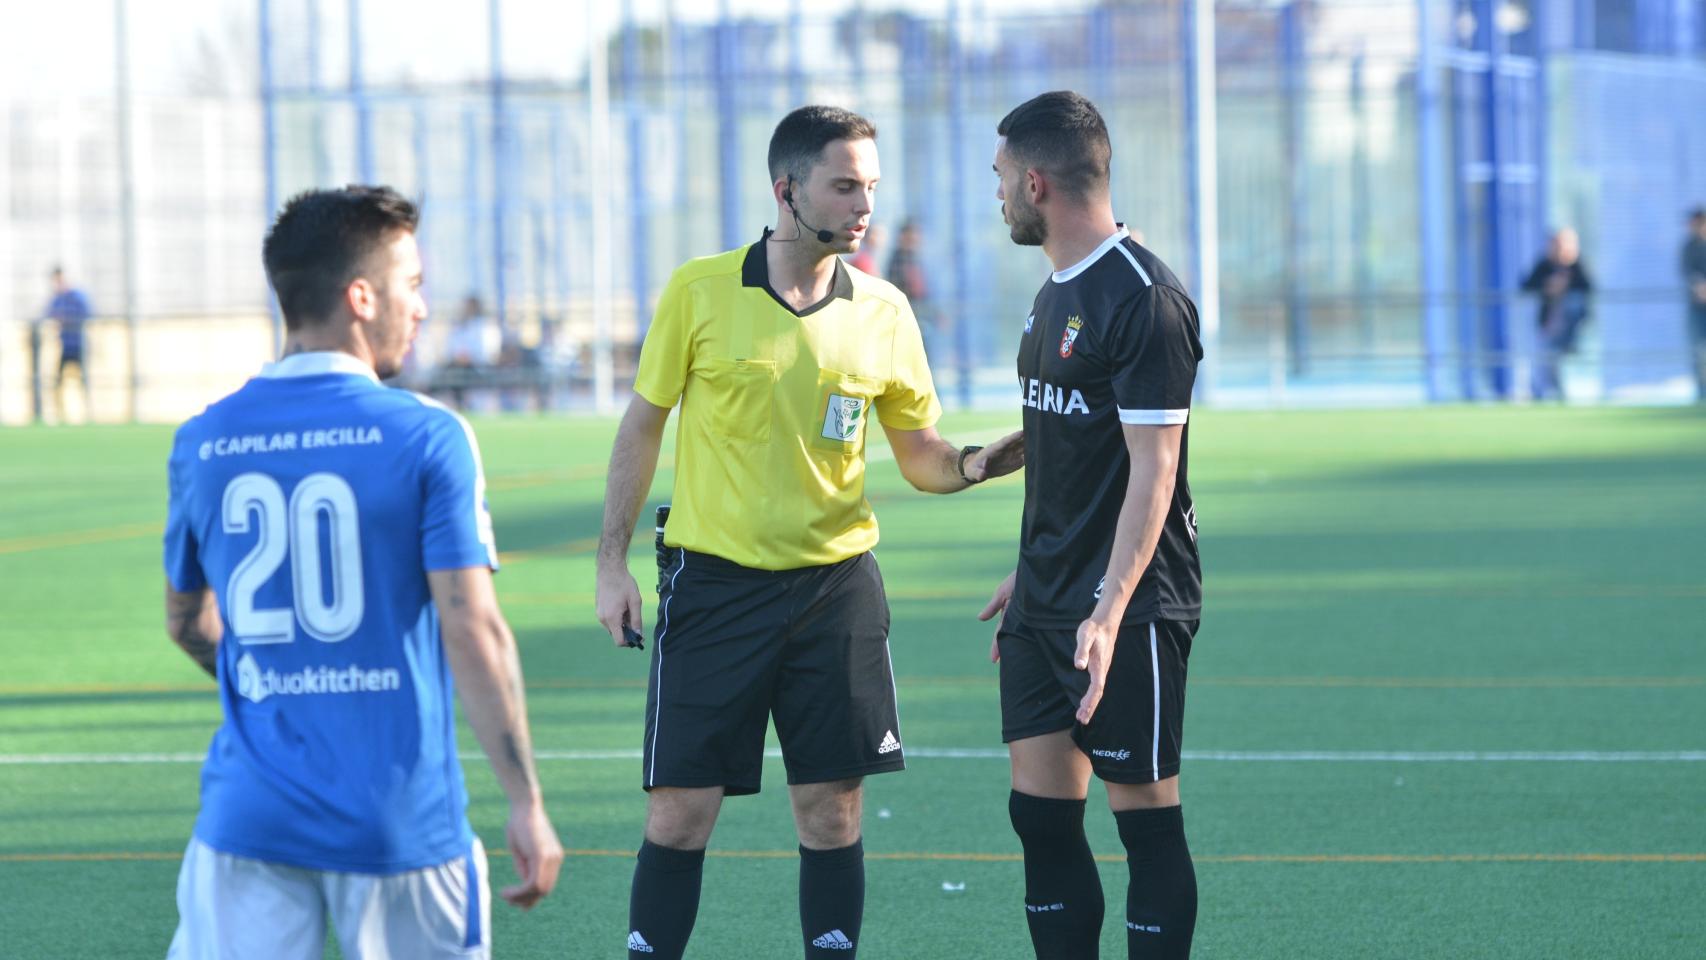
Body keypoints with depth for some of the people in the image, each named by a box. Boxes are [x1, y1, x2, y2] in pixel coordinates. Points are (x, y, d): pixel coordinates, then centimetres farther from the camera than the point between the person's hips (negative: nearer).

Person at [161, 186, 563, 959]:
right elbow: (472, 629, -12)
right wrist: (526, 805, -7)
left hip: (253, 813, 2)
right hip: (401, 821, -2)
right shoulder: (428, 438, -8)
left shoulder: (203, 444, 4)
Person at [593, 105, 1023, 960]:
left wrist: (998, 458, -12)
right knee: (679, 814, -2)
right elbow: (643, 424, 4)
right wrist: (612, 562, 1)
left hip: (835, 584, 2)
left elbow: (925, 461, 9)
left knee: (831, 814, 3)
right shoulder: (699, 293, -4)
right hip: (713, 582, -2)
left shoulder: (882, 313, 2)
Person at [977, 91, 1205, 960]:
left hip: (1128, 608, -9)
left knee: (1144, 816, -3)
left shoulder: (1144, 300, -15)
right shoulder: (1057, 293, 14)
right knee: (1040, 813, 7)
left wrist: (1110, 611, -26)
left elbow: (1152, 467, -20)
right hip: (1047, 609, 9)